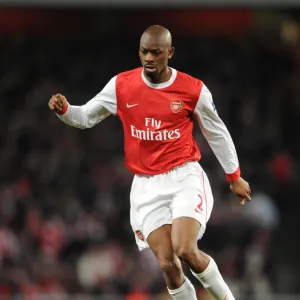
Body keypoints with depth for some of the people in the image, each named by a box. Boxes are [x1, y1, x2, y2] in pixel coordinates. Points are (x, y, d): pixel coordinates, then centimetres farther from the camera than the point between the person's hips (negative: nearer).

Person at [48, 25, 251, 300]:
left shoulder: (193, 89, -6)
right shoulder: (120, 85, -2)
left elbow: (217, 133, 8)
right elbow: (86, 117, 9)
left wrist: (234, 177, 16)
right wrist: (63, 110, -13)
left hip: (184, 177, -2)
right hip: (147, 185, 2)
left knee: (185, 250, -22)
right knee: (167, 264, -9)